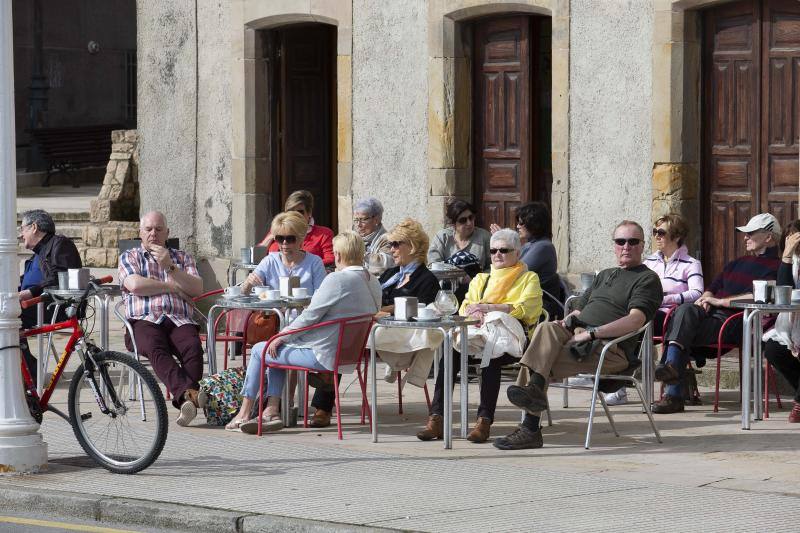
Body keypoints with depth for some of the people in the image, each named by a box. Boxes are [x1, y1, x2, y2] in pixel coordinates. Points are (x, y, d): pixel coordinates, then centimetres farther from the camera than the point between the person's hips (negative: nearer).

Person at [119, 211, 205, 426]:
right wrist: (173, 287, 6)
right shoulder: (129, 257, 22)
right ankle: (188, 395, -58)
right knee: (156, 349, -38)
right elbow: (135, 285, 0)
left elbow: (197, 289, 9)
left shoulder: (183, 257, 27)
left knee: (193, 348, -34)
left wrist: (170, 267, -2)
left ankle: (185, 401, -50)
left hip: (179, 320, 2)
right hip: (145, 320, -2)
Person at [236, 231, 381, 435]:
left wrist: (281, 337, -5)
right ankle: (272, 410, 18)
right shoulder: (373, 283, 6)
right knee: (277, 350, 25)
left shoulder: (337, 279, -20)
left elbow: (310, 316, -17)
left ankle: (244, 411, 19)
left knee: (259, 350, 9)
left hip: (322, 355, -9)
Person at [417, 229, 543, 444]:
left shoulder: (529, 279, 18)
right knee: (450, 353, -29)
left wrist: (488, 308, -10)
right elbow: (465, 307, 18)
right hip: (477, 332, 3)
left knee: (490, 355, -38)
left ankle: (485, 420, -40)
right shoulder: (481, 279, 32)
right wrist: (474, 312, -7)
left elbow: (523, 309, -1)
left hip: (509, 335, -3)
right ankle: (436, 419, -34)